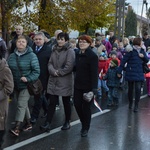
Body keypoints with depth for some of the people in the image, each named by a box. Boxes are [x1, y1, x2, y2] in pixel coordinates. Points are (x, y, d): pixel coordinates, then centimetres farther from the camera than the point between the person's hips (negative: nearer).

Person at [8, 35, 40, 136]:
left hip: (26, 86, -6)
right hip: (16, 85, 6)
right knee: (24, 105, 15)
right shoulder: (12, 56, 6)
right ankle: (28, 124, 28)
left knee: (21, 105, -11)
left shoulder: (31, 56, -9)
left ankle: (17, 128, -13)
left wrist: (28, 78, -23)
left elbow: (36, 71, -10)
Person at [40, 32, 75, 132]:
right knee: (52, 102, 3)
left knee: (66, 102, 10)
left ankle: (67, 122, 24)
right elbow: (50, 63, 7)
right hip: (53, 81, 5)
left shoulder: (70, 51, -10)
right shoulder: (54, 50, 11)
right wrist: (53, 71, -12)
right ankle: (48, 123, 2)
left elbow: (69, 66, -18)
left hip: (65, 82, -5)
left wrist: (58, 72, -12)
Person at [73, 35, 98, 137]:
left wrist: (94, 87, -24)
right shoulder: (78, 54, 10)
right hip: (78, 85, 6)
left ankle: (86, 128, 20)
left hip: (88, 86, -6)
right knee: (77, 105, 6)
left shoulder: (92, 56, -12)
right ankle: (84, 123, 29)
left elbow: (94, 72, -18)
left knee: (86, 107, 3)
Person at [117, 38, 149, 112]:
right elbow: (123, 61, -11)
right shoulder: (131, 51, -10)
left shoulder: (142, 51, 7)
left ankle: (136, 106, 1)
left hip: (139, 74, 3)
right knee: (130, 89, 10)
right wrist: (119, 71, -12)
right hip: (130, 73, -3)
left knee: (138, 89, -6)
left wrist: (143, 56, -9)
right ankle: (130, 103, 30)